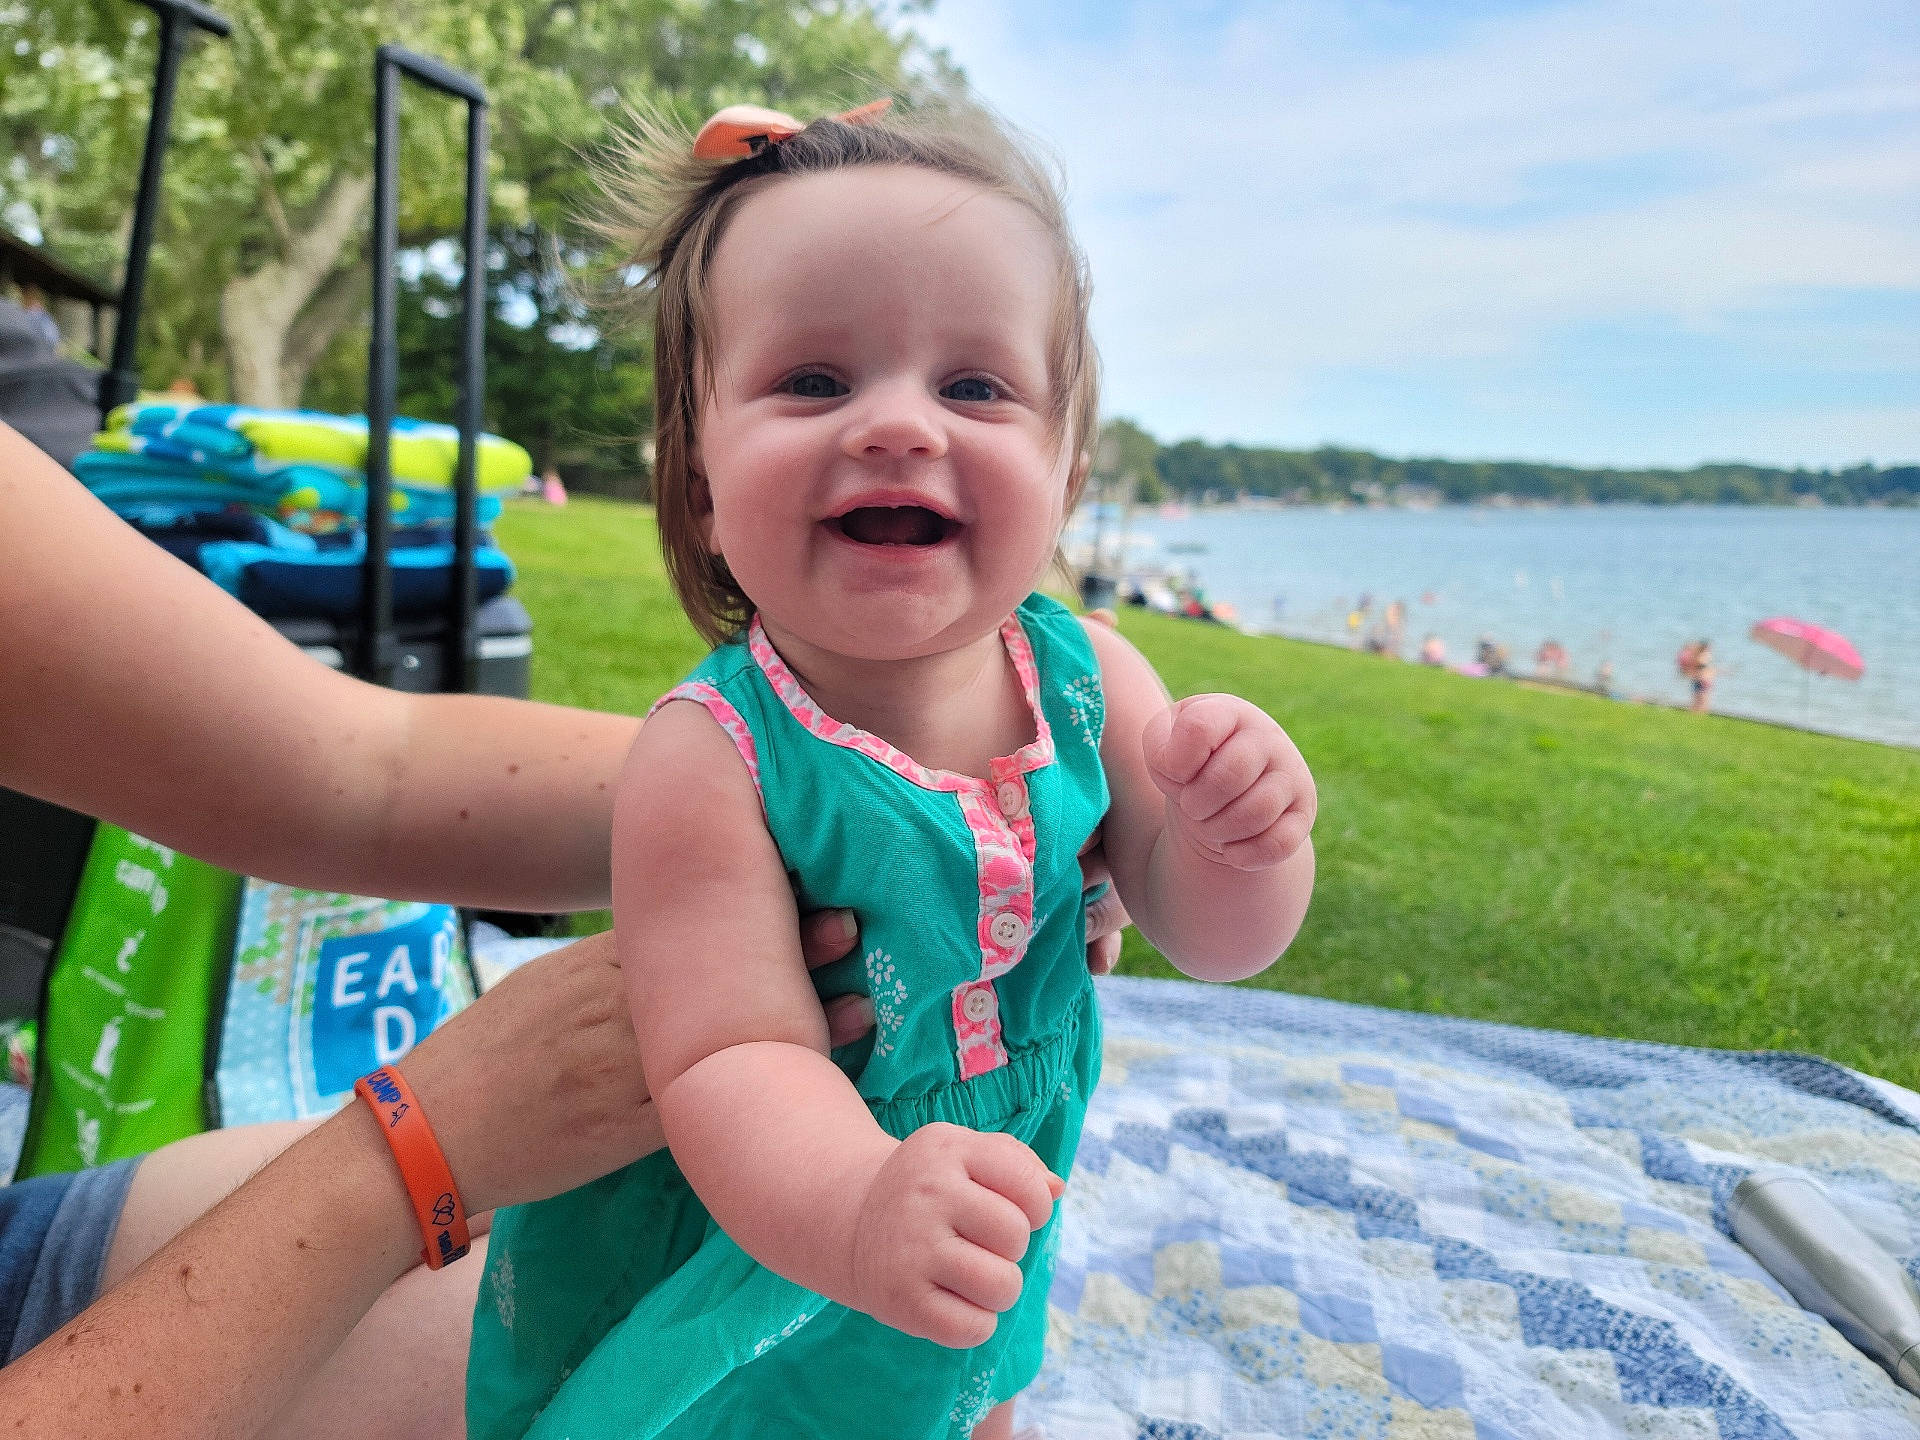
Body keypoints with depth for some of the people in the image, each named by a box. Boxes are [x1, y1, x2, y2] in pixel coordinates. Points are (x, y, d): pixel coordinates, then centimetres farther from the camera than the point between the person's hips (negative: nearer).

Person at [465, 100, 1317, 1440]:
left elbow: (1209, 937, -9)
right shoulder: (712, 759, -29)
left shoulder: (1089, 678, -17)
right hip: (746, 1271, -4)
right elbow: (732, 1060, -31)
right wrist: (858, 1214, -51)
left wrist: (1241, 839, -31)